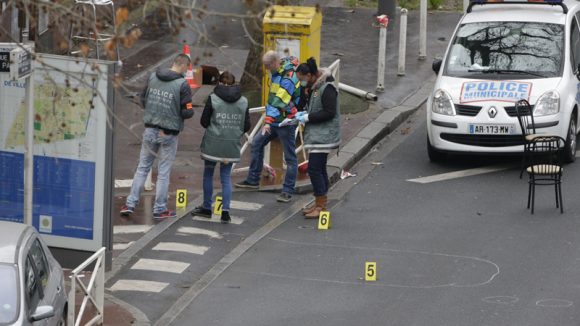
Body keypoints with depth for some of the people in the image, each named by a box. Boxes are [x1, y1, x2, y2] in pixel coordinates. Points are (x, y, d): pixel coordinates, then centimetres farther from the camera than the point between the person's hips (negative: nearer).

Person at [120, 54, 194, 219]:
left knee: (142, 168, 13)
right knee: (164, 172, 7)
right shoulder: (182, 84, -15)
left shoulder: (152, 77, 0)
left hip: (150, 130, 4)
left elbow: (143, 99, 10)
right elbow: (187, 112, -14)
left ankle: (130, 203, 10)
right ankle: (160, 209, 13)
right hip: (168, 134, -4)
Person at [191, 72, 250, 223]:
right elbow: (246, 126, 2)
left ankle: (207, 208, 23)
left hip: (213, 144, -2)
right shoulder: (243, 101, 0)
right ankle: (225, 211, 0)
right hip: (232, 146, 2)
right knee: (226, 177, 9)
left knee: (208, 174, 15)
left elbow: (204, 122, -5)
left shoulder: (213, 99, -8)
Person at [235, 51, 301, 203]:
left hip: (286, 121, -10)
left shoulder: (288, 79, -24)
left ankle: (288, 191, 2)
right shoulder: (278, 71, 4)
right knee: (257, 144, 13)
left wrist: (268, 121, -38)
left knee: (290, 156, -2)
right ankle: (253, 180, 22)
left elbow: (279, 102, -32)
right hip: (275, 119, 10)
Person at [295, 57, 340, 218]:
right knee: (319, 169, 14)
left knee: (314, 169, -13)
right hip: (316, 135, 10)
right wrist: (304, 114, 6)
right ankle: (320, 203, 21)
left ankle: (321, 206, -9)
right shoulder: (314, 87, 14)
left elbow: (329, 113, -21)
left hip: (323, 136, -10)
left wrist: (308, 117, -17)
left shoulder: (327, 88, -17)